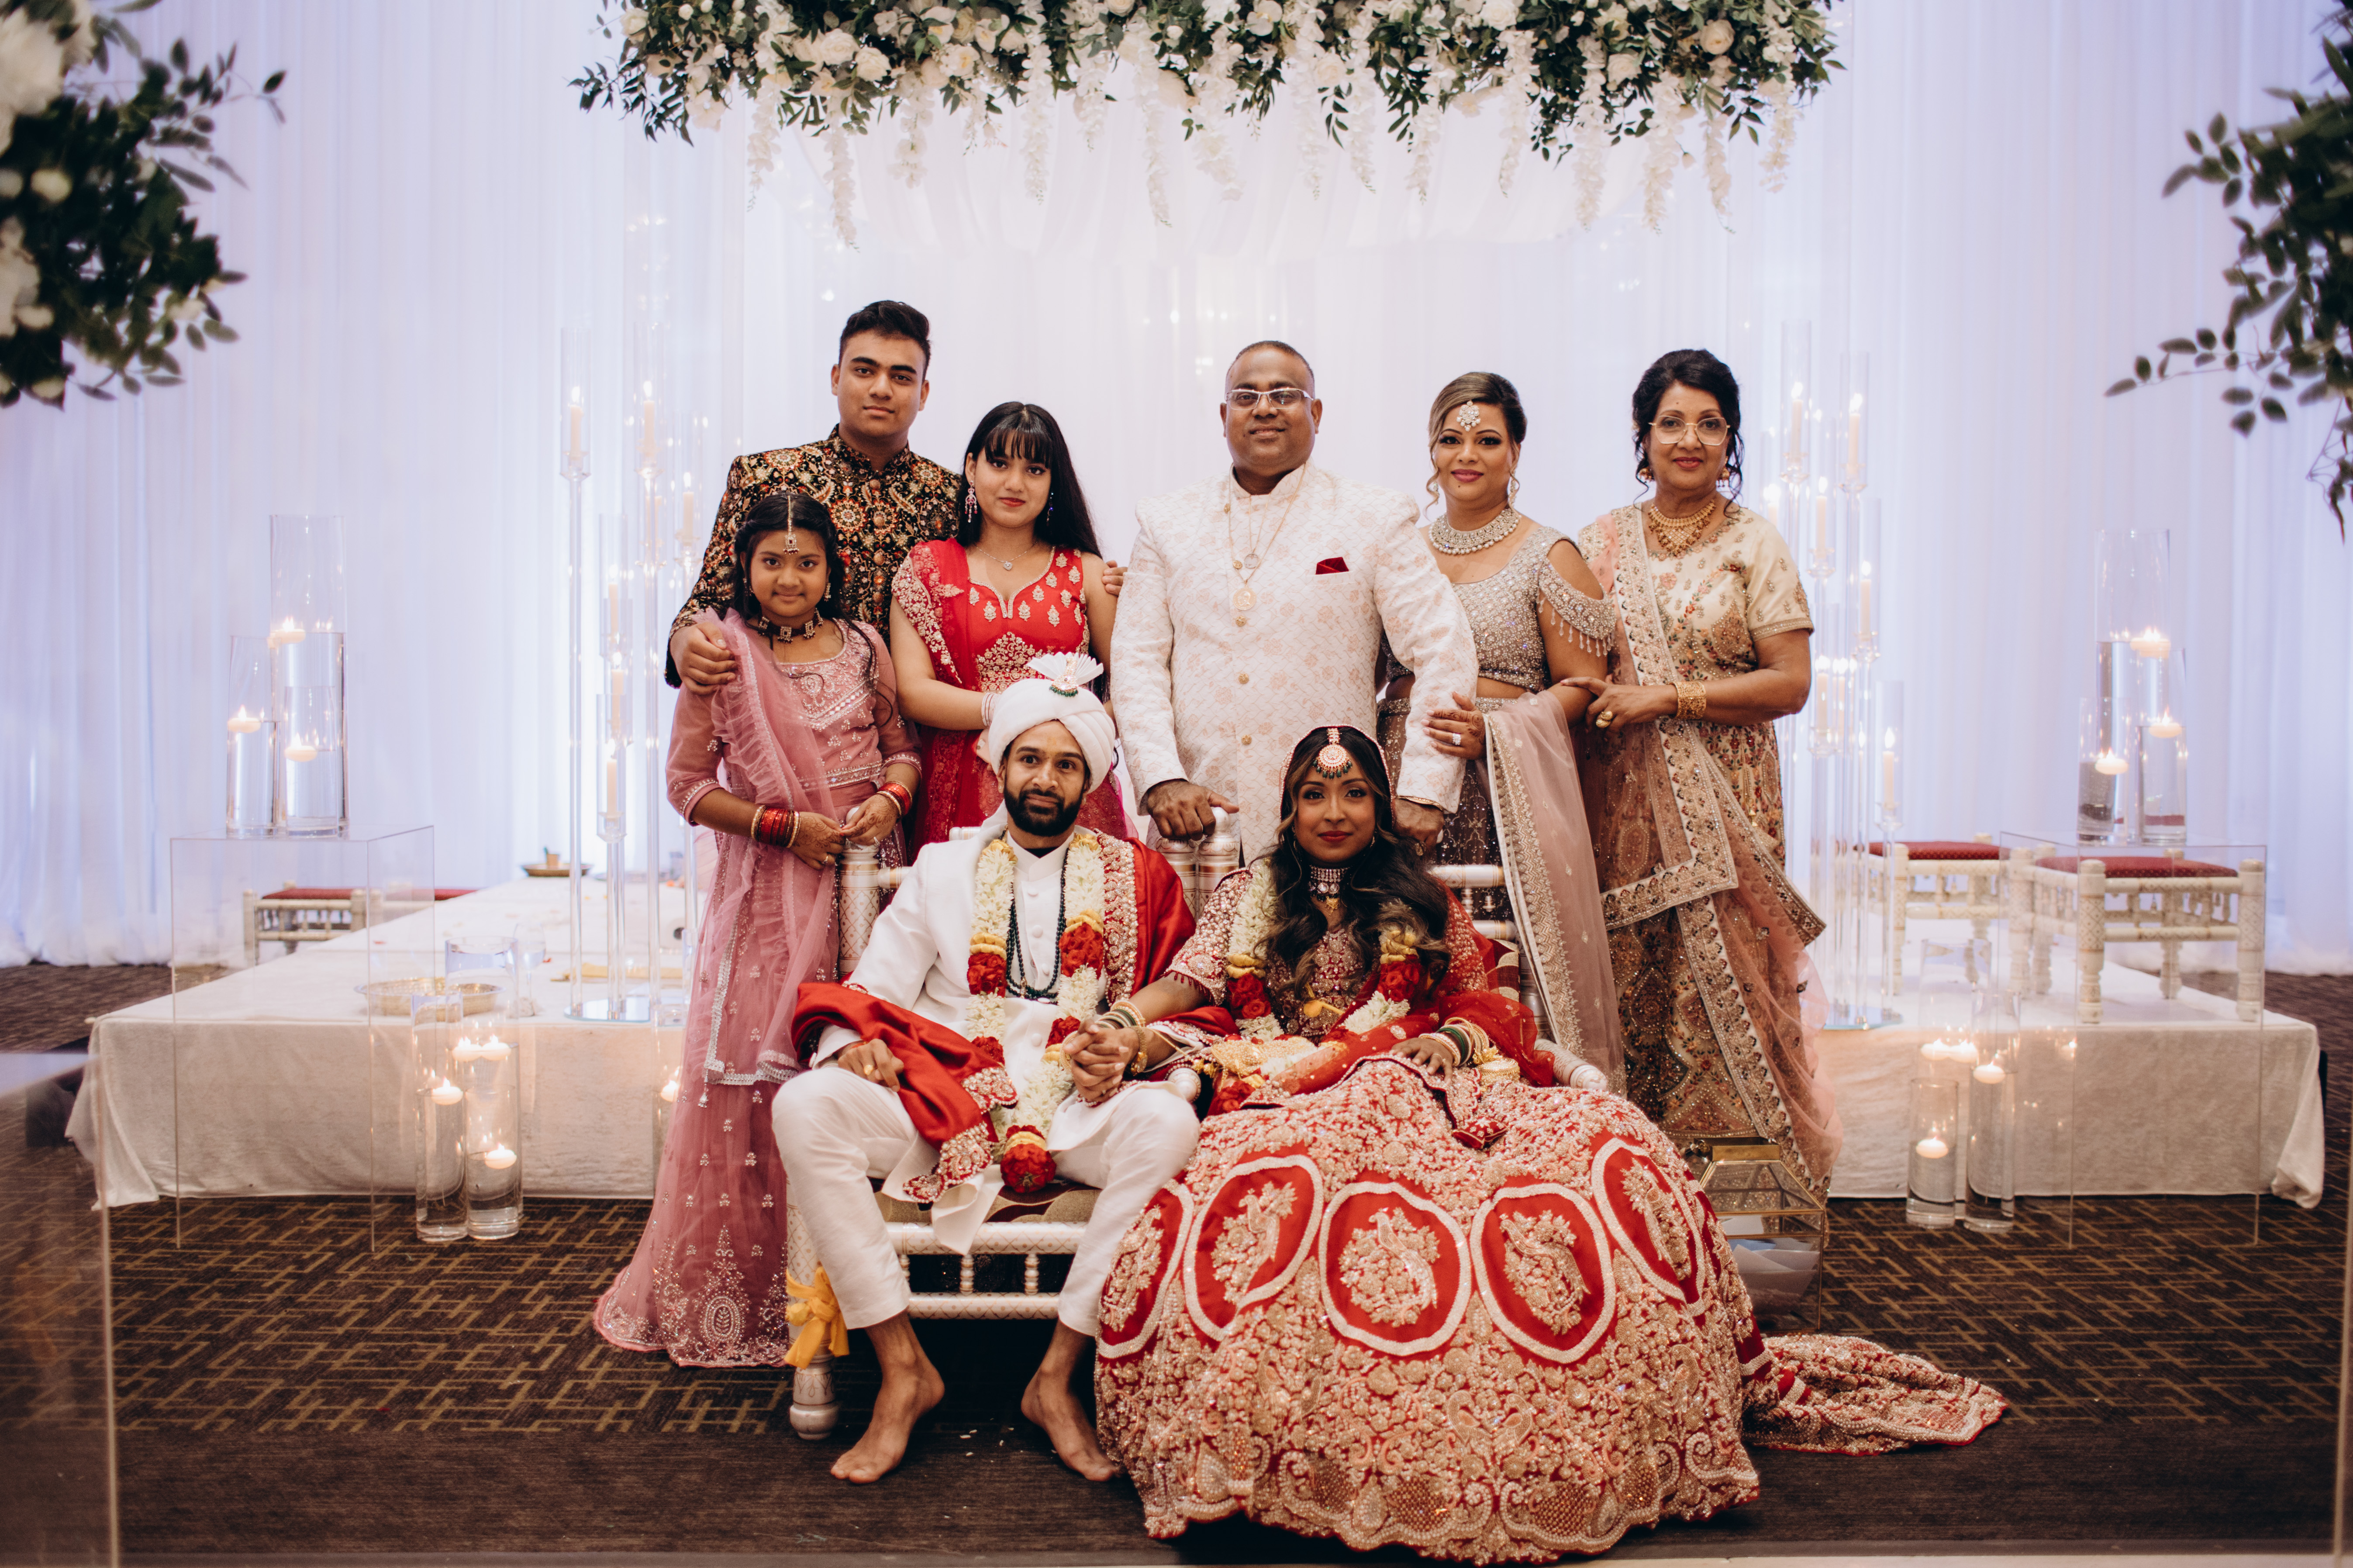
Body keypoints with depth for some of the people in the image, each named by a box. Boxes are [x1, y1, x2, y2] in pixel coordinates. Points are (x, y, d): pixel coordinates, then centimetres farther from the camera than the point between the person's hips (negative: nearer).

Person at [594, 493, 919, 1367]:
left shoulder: (862, 650, 8)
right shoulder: (723, 655, 0)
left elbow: (902, 746, 15)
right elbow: (689, 783, -1)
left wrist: (891, 796, -7)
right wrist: (785, 824, -11)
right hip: (767, 893, -2)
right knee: (756, 1075, -1)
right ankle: (739, 1292, 14)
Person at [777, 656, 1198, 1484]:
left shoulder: (1133, 875, 15)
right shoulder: (944, 866, 18)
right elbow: (875, 988, 13)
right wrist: (855, 1039, -11)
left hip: (1079, 1106, -1)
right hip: (946, 1097, 1)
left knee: (1167, 1123, -34)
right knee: (805, 1106, -26)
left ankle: (1057, 1377, -21)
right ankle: (902, 1367, -18)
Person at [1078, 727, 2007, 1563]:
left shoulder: (1424, 904, 26)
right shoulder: (1245, 898, 22)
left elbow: (1482, 1000, 19)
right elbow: (1192, 986, 8)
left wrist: (1452, 1040, -5)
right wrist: (1127, 1031, -13)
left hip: (1418, 1087, 2)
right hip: (1295, 1102, -2)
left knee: (1605, 1146, -26)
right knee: (1282, 1191, -41)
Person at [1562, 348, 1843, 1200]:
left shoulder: (1753, 545, 1)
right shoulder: (1604, 540, 11)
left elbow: (1790, 683, -5)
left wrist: (1668, 696, -12)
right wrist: (1594, 698, -7)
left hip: (1721, 795, -2)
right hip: (1619, 792, 2)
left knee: (1718, 964, -6)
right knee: (1627, 965, 1)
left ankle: (1731, 1153, 5)